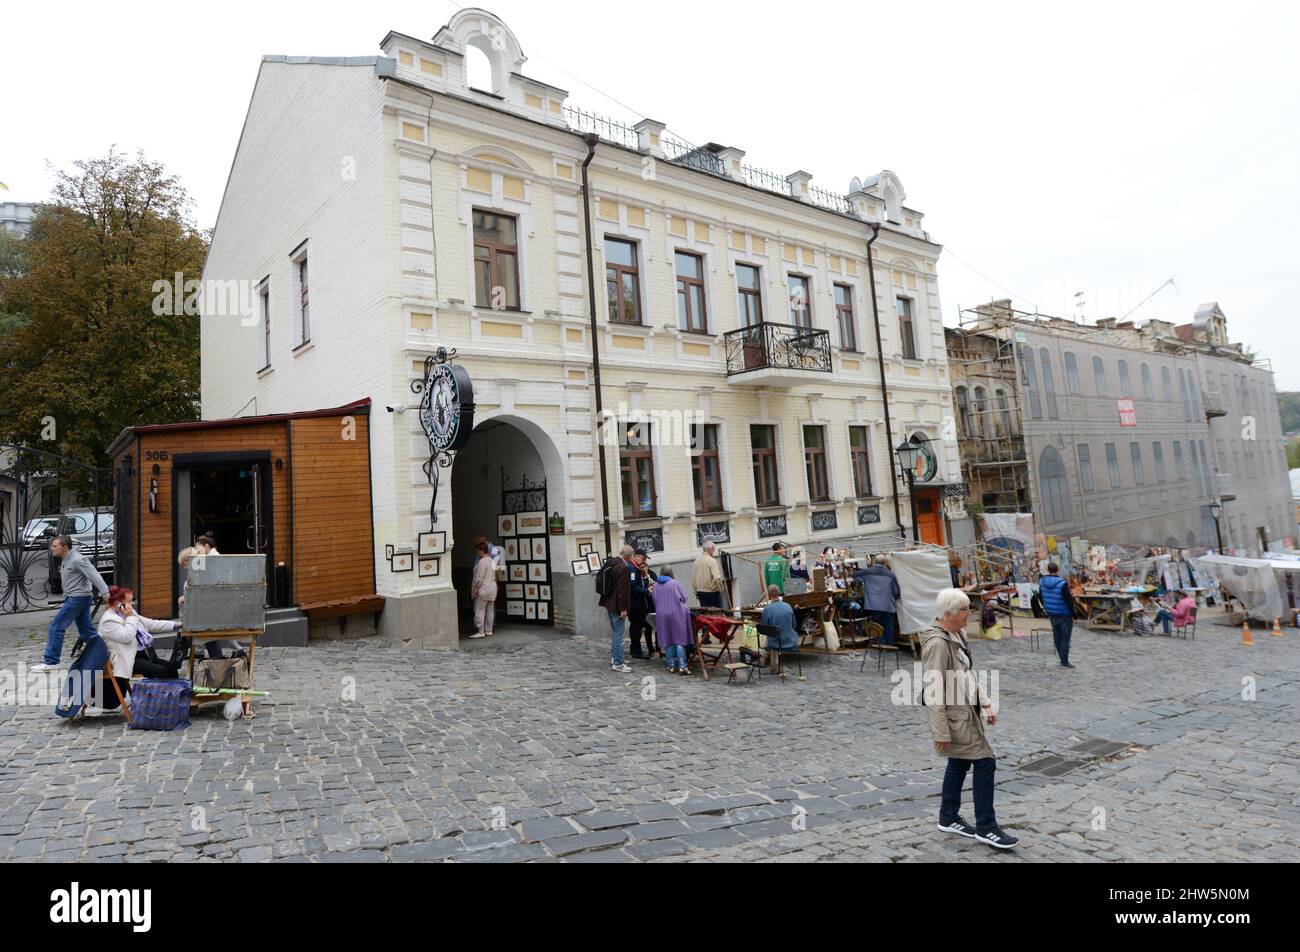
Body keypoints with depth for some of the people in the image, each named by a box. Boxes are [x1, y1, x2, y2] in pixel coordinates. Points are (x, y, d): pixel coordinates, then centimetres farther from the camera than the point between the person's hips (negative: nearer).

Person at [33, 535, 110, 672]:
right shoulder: (65, 560, 14)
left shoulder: (77, 559, -16)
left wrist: (105, 593, -29)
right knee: (87, 630, 10)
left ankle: (50, 662, 1)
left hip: (78, 598, -10)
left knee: (56, 627, -6)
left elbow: (94, 576, -22)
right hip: (73, 598, 10)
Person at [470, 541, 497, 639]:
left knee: (479, 611, -4)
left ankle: (480, 632, -4)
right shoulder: (492, 561, 11)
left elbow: (479, 578, -19)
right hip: (492, 588, 9)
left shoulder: (482, 562, -17)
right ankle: (488, 630, 17)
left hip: (483, 589, -9)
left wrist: (476, 588, -12)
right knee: (490, 611, 11)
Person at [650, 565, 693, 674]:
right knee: (680, 640, -1)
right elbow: (684, 598, 1)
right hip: (676, 614, -3)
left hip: (661, 615, 3)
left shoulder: (655, 585, 3)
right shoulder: (675, 583, -5)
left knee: (668, 641, 9)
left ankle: (672, 666, 11)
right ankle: (682, 666, -6)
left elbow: (654, 601, 12)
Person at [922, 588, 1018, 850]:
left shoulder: (958, 634, 5)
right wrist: (941, 732, -21)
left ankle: (949, 818, 32)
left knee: (959, 763, 18)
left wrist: (986, 703, 13)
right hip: (954, 717, -9)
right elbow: (934, 691, -24)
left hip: (966, 712, 9)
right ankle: (986, 828, 10)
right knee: (985, 763, -4)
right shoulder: (937, 643, -25)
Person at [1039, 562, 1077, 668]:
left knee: (1057, 637, 15)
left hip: (1052, 614, 5)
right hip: (1065, 615, -5)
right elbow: (1069, 600, -20)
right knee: (1065, 638, 3)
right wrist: (1073, 616, -10)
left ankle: (1062, 658, 24)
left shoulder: (1042, 581, -5)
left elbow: (1040, 596, 9)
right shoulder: (1062, 584, -24)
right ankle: (1064, 661, 6)